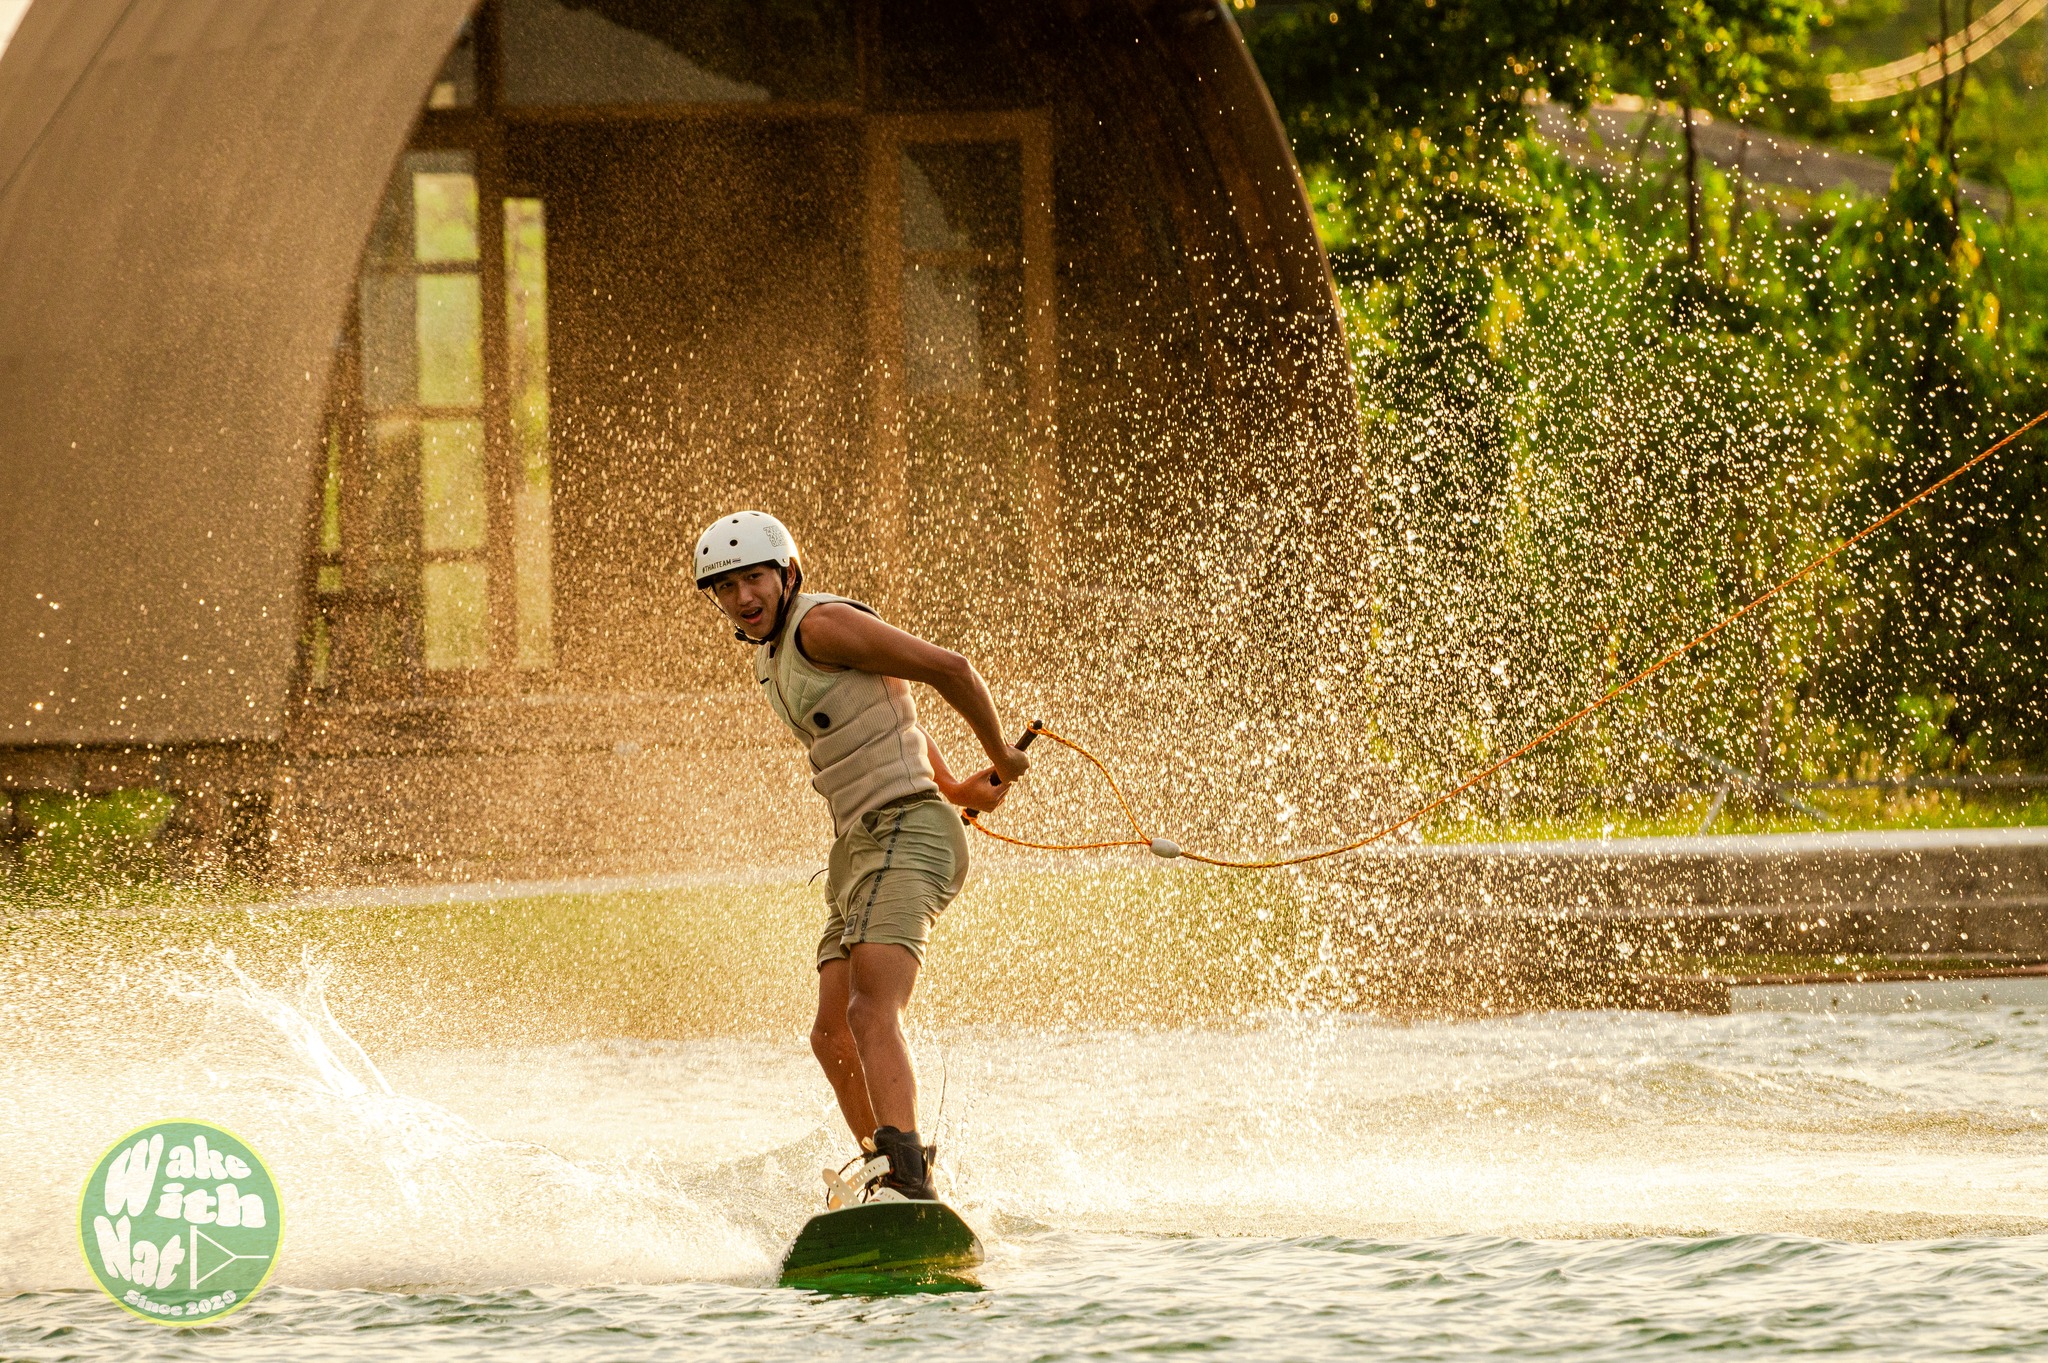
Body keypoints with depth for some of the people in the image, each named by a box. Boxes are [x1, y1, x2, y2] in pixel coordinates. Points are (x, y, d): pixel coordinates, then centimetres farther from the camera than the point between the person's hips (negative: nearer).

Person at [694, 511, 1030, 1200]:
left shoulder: (821, 624, -11)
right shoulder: (773, 658, 19)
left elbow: (948, 668, -11)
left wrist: (1001, 757, 1)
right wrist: (953, 787, 38)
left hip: (907, 832, -10)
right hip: (858, 843, 10)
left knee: (871, 1011, -27)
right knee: (834, 1036, 5)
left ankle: (907, 1177, -44)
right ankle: (897, 1185, 11)